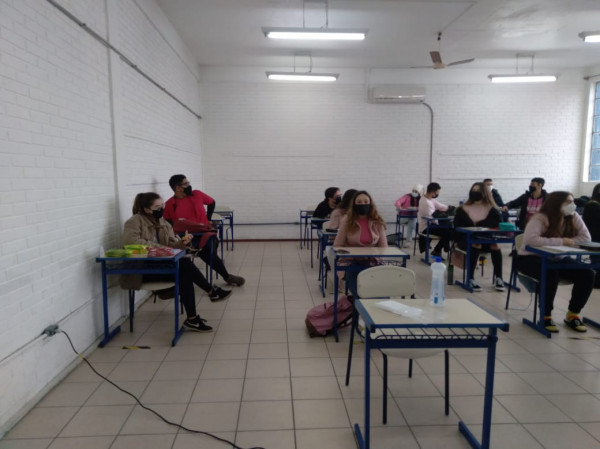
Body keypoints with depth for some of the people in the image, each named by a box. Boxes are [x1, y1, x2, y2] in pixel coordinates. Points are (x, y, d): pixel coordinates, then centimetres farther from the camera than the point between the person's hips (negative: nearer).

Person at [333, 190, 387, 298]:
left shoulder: (378, 222, 4)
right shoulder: (347, 221, -2)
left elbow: (383, 246, 7)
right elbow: (337, 246, -2)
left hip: (372, 263, 2)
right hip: (352, 263, -2)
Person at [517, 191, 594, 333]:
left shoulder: (574, 217, -2)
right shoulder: (539, 219, -21)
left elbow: (586, 237, -6)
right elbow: (530, 239, -37)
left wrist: (567, 242, -23)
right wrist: (560, 241, -32)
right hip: (531, 258, -6)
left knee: (587, 274, -13)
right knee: (551, 275, -35)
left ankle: (573, 314, 4)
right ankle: (546, 316, -14)